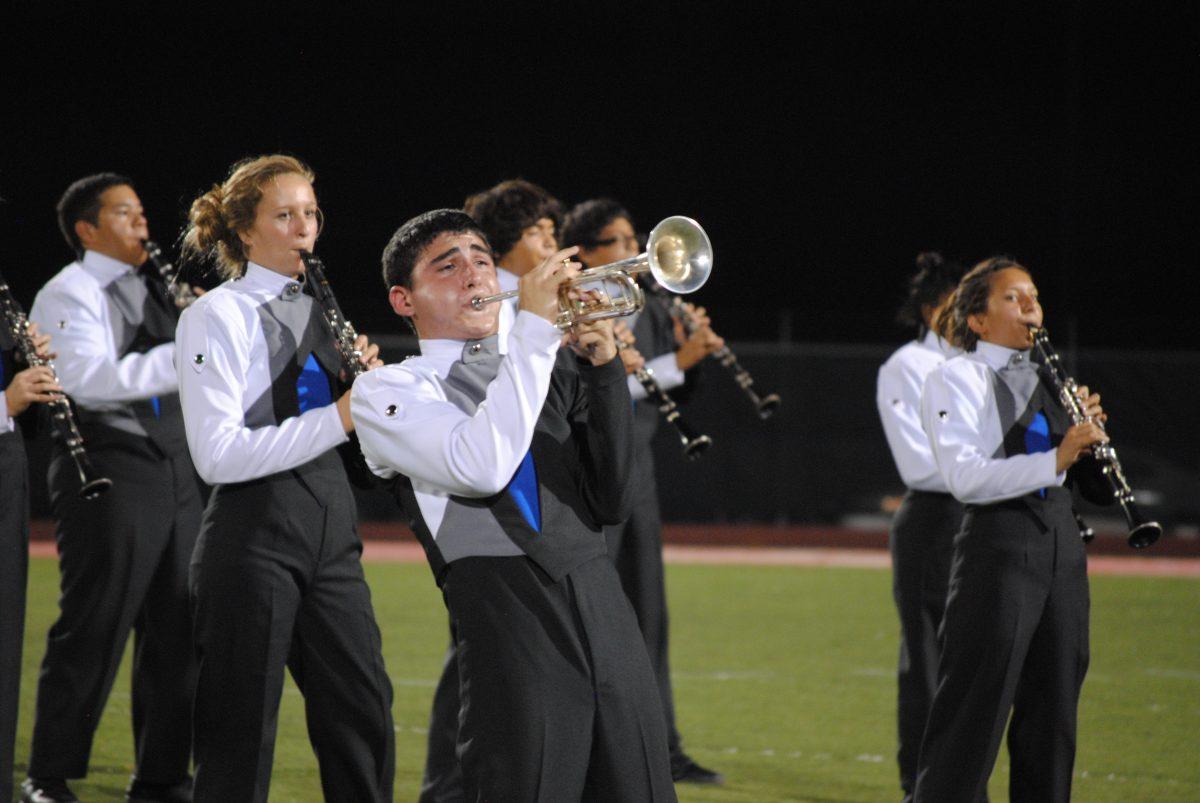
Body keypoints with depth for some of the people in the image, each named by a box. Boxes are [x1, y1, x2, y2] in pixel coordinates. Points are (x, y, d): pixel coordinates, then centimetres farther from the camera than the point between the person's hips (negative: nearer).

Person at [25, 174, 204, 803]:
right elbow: (91, 379, -20)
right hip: (109, 468, -8)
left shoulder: (154, 290, 20)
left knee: (176, 634, 6)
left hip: (176, 470, 8)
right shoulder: (69, 295, -5)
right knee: (93, 633, -6)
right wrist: (182, 357, -23)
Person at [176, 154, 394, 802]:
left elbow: (359, 426, 17)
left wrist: (368, 380, -3)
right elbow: (217, 456, -18)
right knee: (242, 732, -2)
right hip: (255, 530, -7)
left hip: (329, 526, 7)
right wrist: (337, 417, -21)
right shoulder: (218, 315, -8)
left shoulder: (317, 310, 14)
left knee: (363, 713, 7)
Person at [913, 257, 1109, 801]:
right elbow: (964, 477, -18)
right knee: (975, 712, -7)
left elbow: (1096, 487, 15)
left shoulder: (1048, 381, 19)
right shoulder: (956, 379, -2)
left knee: (1052, 710, 8)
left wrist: (1090, 433, -5)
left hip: (1061, 548, 7)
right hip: (999, 547, -7)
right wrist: (1054, 461, -27)